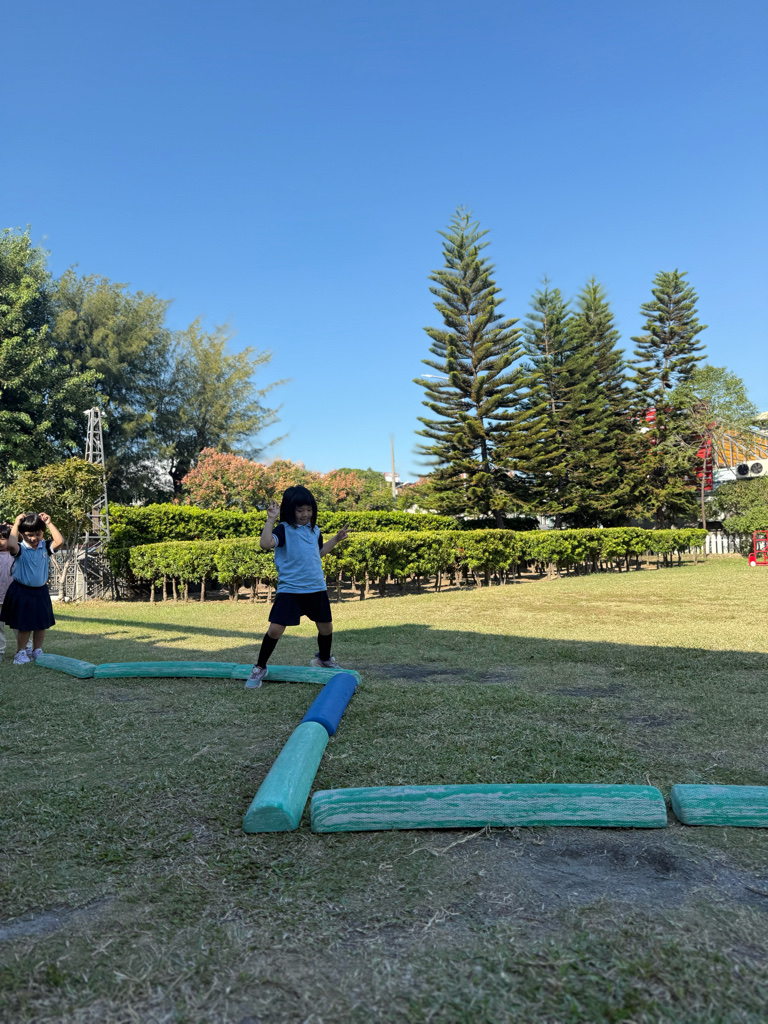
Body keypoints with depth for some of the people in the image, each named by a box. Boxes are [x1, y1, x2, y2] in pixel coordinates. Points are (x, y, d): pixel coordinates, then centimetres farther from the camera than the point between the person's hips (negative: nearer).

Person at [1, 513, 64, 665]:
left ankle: (37, 652, 26)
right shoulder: (20, 549, -13)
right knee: (25, 625, 1)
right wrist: (16, 524, -27)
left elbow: (60, 541, -19)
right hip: (22, 591, -4)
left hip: (40, 591, 4)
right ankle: (21, 653, 17)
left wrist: (49, 523, -16)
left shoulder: (45, 547, -2)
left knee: (42, 623, 11)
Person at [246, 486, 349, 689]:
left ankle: (324, 658, 45)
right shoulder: (284, 529, -9)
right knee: (275, 629, -11)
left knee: (326, 627, 15)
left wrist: (336, 539, 21)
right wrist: (270, 519, -29)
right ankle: (260, 668, 10)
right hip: (289, 590, -5)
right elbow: (266, 543, -28)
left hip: (317, 589, 6)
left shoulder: (314, 530, 10)